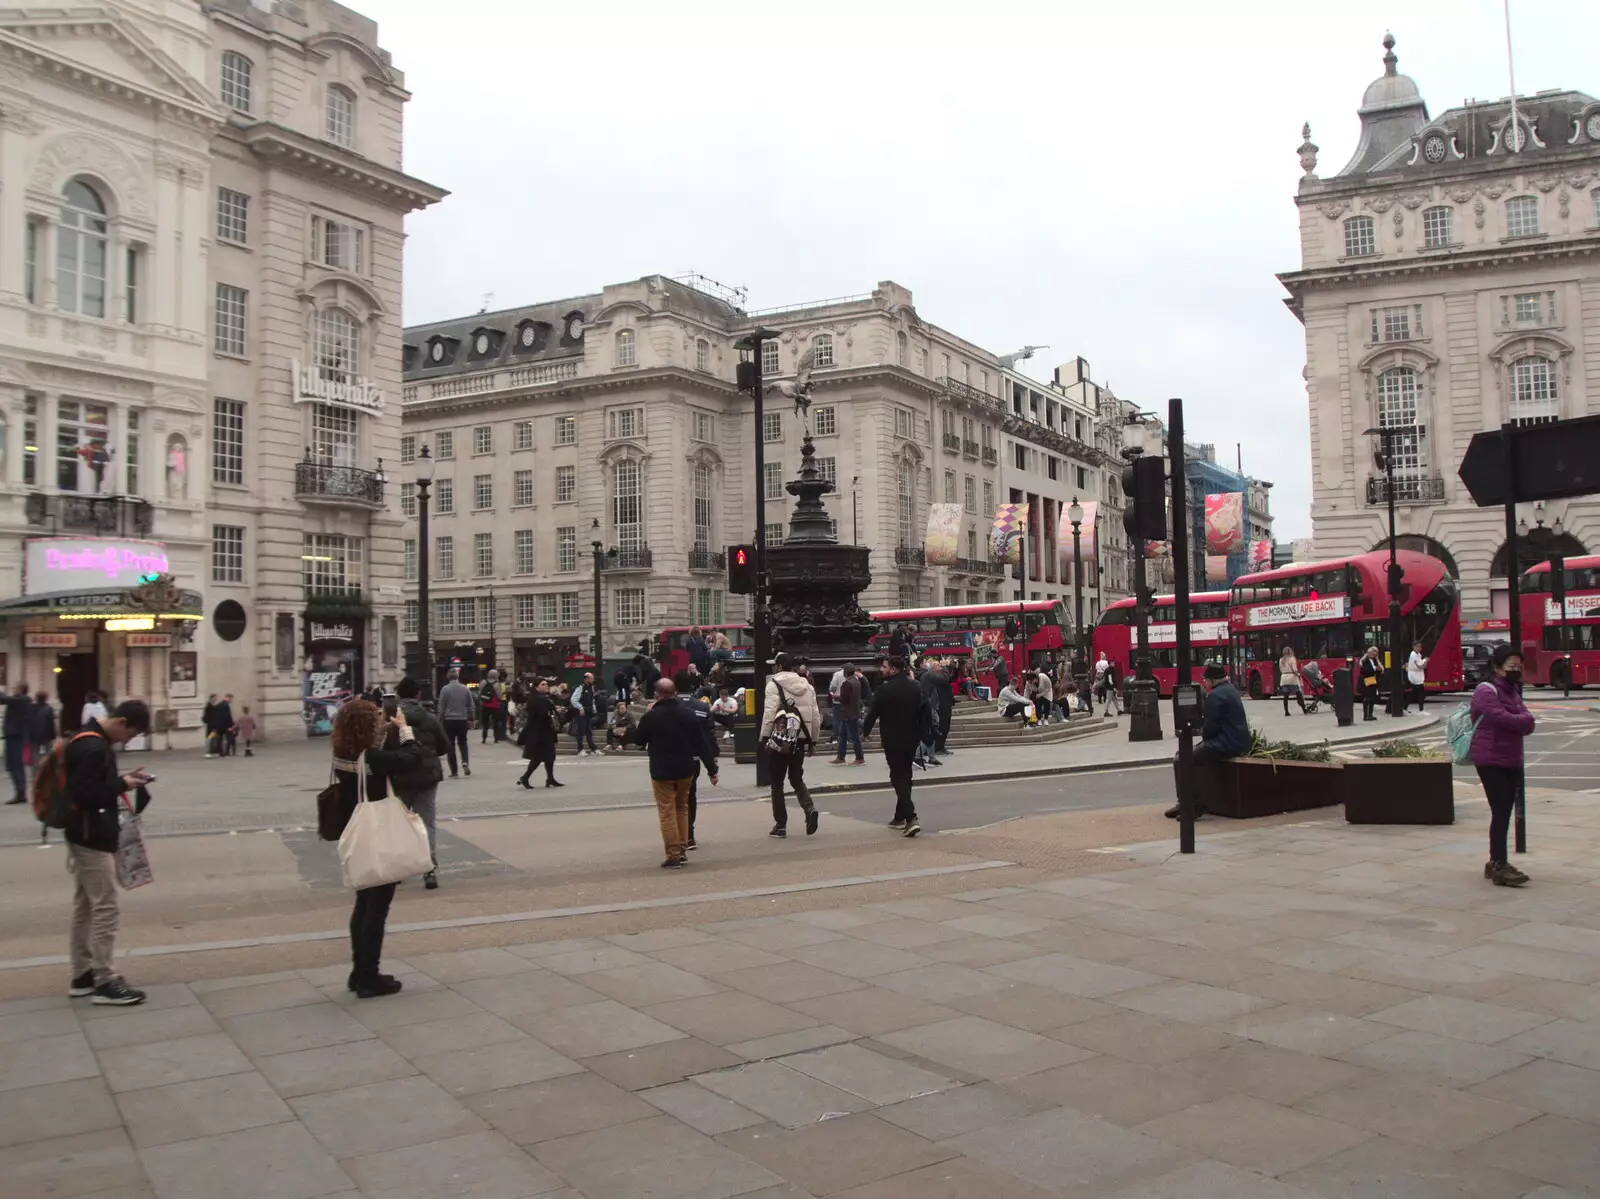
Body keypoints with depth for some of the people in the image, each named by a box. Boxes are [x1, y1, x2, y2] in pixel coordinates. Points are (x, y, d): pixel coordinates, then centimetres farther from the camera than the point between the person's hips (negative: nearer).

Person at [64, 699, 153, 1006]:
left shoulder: (94, 741, 10)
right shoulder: (92, 748, -22)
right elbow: (82, 794, -26)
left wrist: (122, 780, 4)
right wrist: (122, 785, -18)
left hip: (86, 838, 11)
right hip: (91, 840, -11)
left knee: (85, 908, 15)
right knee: (104, 909, -6)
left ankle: (83, 975, 23)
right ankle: (104, 983, -1)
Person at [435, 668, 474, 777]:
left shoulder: (445, 689, -8)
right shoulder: (465, 689, 1)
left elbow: (441, 707, -5)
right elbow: (470, 706, 7)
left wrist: (440, 721, 3)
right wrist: (470, 719, 16)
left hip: (449, 720, -2)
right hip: (462, 720, 2)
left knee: (450, 745, 5)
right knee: (462, 743, 16)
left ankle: (454, 771, 3)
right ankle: (465, 762, -10)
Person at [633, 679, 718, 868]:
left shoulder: (651, 716, -13)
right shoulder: (689, 714, -2)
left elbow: (637, 740, 2)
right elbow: (702, 744, -1)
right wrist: (711, 769, 5)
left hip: (662, 772, -4)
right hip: (685, 770, 4)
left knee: (667, 813, 2)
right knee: (682, 809, 18)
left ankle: (673, 856, -1)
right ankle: (682, 852, 19)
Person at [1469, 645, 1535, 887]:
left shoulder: (1513, 691, 16)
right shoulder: (1486, 691, -10)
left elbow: (1528, 724, 5)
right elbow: (1503, 718, -23)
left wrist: (1516, 721, -13)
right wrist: (1522, 720, -5)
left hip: (1511, 760, 8)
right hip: (1491, 760, -8)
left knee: (1505, 812, 10)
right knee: (1501, 811, -13)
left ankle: (1496, 862, 18)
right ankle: (1499, 867, -13)